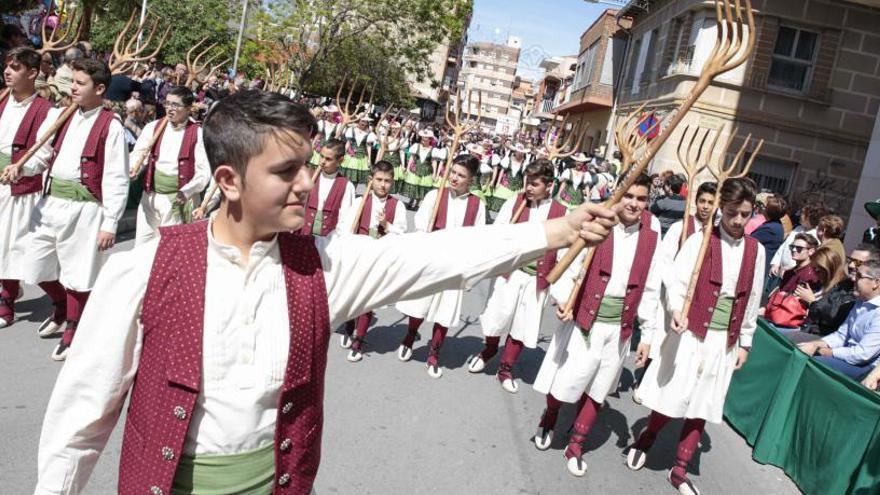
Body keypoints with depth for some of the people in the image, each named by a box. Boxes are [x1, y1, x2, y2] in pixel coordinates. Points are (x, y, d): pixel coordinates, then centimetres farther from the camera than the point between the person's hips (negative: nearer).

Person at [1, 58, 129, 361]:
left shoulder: (111, 127, -10)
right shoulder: (61, 116, 11)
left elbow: (116, 181, -12)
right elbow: (42, 155, 16)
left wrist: (109, 224, -14)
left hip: (83, 209, -6)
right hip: (50, 203, 6)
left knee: (76, 274, 5)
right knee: (37, 268, 12)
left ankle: (72, 331, 24)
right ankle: (63, 307, 39)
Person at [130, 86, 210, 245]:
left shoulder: (198, 133, -6)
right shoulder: (153, 127, 6)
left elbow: (204, 170, -10)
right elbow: (137, 155, 5)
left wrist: (186, 192, -22)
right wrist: (133, 170, -17)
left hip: (178, 199, -4)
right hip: (150, 196, 4)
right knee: (142, 244, 10)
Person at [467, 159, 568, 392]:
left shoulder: (561, 213, -2)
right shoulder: (514, 201, -2)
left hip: (538, 278, 1)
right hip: (510, 270, 0)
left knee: (523, 326, 10)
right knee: (498, 315, 6)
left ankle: (506, 369, 28)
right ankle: (489, 350, 38)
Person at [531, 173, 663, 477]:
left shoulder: (651, 234, -1)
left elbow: (649, 289, 5)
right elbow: (567, 267, -9)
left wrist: (647, 332, 7)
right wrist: (563, 300, -25)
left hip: (619, 326, 3)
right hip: (583, 318, -3)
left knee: (596, 391, 15)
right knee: (563, 383, 5)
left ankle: (575, 447, 34)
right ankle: (548, 419, 39)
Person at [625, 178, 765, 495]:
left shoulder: (756, 251, 4)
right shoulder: (700, 241, -7)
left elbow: (752, 301, 10)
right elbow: (677, 281, -13)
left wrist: (744, 343, 12)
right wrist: (677, 310, -32)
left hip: (724, 341, 4)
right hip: (691, 334, -3)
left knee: (703, 407, 10)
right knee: (672, 398, 4)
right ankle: (644, 441, 33)